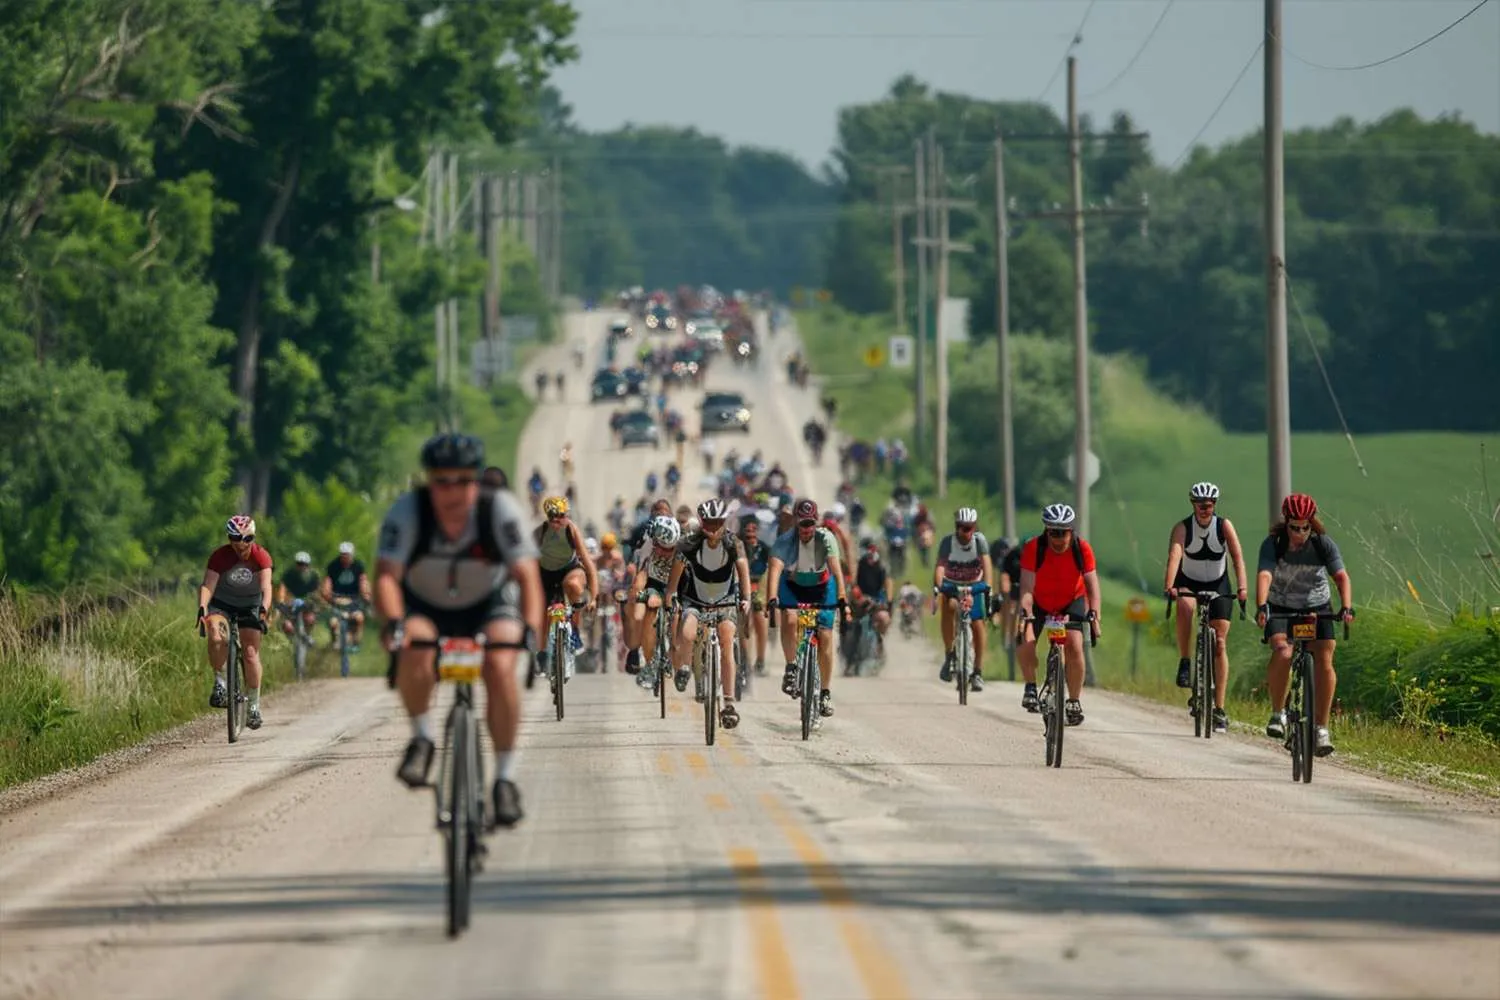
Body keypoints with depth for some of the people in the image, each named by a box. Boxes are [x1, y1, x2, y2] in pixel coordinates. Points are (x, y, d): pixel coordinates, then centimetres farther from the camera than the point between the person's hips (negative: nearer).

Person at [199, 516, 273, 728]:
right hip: (221, 604, -1)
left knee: (251, 653, -8)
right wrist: (202, 608, -48)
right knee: (217, 637, -31)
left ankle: (254, 703, 7)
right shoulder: (219, 556, -20)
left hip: (250, 606, 1)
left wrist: (263, 610, -48)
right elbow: (208, 585, -29)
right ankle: (219, 682, -13)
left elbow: (266, 587, -30)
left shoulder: (261, 557, -18)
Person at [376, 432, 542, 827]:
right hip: (425, 608, 0)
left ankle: (505, 777, -14)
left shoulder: (500, 509, -26)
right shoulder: (407, 512, -26)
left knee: (499, 667, -28)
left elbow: (527, 575, -31)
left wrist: (531, 629, -48)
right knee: (414, 648, -34)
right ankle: (421, 738, -10)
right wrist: (394, 623, -51)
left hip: (488, 605, 0)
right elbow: (386, 575, -32)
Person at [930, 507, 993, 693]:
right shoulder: (947, 542, -21)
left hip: (974, 586, 1)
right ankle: (949, 655, -18)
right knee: (949, 606, -31)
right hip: (952, 584, 0)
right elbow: (940, 566, -32)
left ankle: (978, 672, -1)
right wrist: (937, 588, -49)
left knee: (977, 624, -12)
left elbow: (987, 564, -30)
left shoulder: (979, 540, -19)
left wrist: (987, 587, -47)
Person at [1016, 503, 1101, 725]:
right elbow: (1027, 586, -32)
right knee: (1026, 642, -22)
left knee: (1075, 647, -19)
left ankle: (1074, 702, -3)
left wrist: (1094, 615, -41)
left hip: (1072, 601, 0)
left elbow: (1092, 584, -27)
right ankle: (1030, 686, 3)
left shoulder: (1082, 549, -24)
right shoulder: (1033, 548, -27)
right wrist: (1025, 614, -47)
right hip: (1040, 603, 0)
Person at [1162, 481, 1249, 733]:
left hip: (1218, 585, 1)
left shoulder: (1224, 526, -14)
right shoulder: (1183, 528, -17)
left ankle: (1219, 709, -4)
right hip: (1189, 583, -1)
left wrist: (1242, 587, -37)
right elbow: (1174, 556, -32)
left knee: (1220, 644, -6)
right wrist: (1170, 586, -48)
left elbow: (1237, 557, -22)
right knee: (1185, 607, -38)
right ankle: (1185, 663, -21)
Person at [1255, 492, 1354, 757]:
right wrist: (1261, 607, -48)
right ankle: (1277, 713, -10)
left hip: (1316, 609, 2)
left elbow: (1341, 576, -21)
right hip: (1281, 609, -2)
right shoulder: (1273, 544, -16)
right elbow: (1264, 576, -30)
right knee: (1282, 653, -29)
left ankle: (1321, 728, -7)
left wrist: (1346, 608, -38)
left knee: (1325, 663, -15)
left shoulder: (1324, 544, -12)